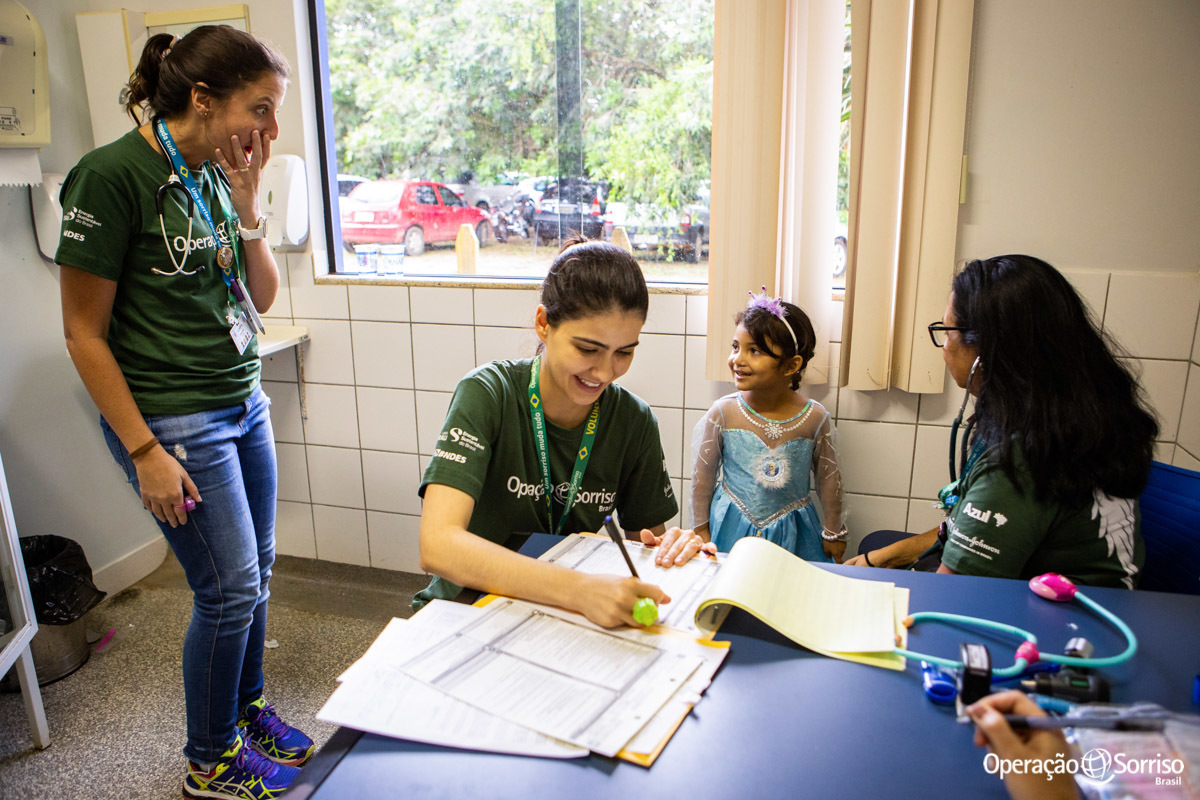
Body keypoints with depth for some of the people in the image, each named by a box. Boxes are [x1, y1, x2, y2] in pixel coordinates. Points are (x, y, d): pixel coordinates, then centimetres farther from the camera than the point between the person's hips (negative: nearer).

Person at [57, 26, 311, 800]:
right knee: (231, 588, 1)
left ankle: (248, 708, 38)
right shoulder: (114, 176, -16)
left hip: (244, 402, 7)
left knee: (257, 570, 14)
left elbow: (263, 295, 8)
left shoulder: (218, 174, 5)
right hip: (174, 418, -7)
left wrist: (247, 203, -5)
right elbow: (85, 334, -14)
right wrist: (145, 452, -15)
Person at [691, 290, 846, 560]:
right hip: (732, 528, 0)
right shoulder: (724, 412, -13)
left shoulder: (816, 418, -13)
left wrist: (833, 533, 9)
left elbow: (828, 477, 1)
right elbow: (703, 472, -2)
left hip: (791, 533, 0)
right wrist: (701, 528, 4)